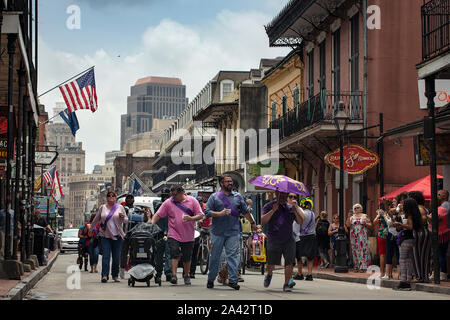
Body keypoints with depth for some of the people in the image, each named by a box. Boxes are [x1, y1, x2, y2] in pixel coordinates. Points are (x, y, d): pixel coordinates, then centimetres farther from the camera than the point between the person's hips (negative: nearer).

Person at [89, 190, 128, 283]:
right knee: (106, 255, -10)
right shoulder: (102, 207, 9)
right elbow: (96, 219, 21)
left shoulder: (120, 207, 7)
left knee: (116, 257, 3)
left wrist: (123, 217, -11)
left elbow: (126, 221, 10)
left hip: (117, 236, 0)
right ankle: (104, 275, -16)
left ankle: (115, 275, 13)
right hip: (105, 235, 0)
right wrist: (91, 229, 26)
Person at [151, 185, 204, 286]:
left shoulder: (192, 201, 2)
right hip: (173, 235, 0)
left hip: (188, 236, 0)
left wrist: (191, 219, -17)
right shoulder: (168, 202, 3)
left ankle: (186, 276, 26)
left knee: (187, 257, 8)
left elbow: (200, 215, 1)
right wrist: (151, 224, -12)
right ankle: (174, 275, -13)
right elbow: (158, 215, 3)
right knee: (174, 253, -16)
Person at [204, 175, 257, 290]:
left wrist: (252, 222, 24)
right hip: (218, 232, -1)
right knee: (215, 256, 5)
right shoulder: (214, 197, 4)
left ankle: (233, 280, -8)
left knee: (233, 255, -8)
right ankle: (211, 280, 18)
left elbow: (245, 211, 21)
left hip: (233, 232, 1)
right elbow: (207, 211, -3)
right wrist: (220, 213, -15)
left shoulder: (238, 196, 13)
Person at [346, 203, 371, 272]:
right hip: (354, 236, 3)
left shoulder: (364, 216, 7)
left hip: (362, 235, -3)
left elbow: (370, 225, 7)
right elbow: (348, 225, 2)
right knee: (355, 250, 0)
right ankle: (356, 267, 3)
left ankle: (363, 267, -10)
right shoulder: (352, 217, 13)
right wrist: (349, 217, -8)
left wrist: (365, 223, -12)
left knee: (363, 249, -9)